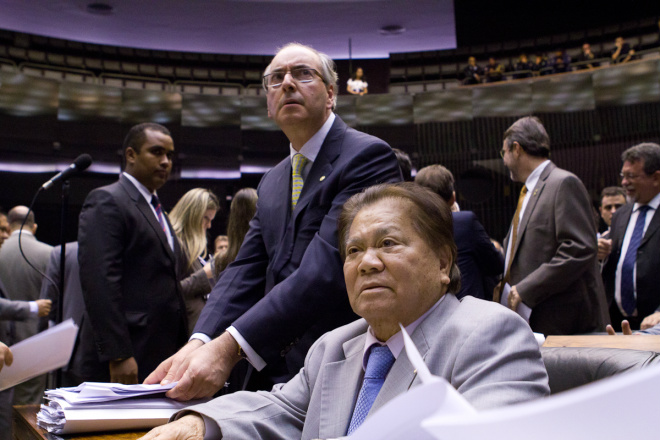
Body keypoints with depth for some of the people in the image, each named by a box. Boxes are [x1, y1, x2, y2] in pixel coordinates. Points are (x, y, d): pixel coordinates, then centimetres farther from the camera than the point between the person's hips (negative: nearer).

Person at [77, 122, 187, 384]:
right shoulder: (106, 202, -6)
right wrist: (117, 355, -21)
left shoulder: (156, 210, 22)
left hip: (162, 357, 8)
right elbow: (99, 281, -16)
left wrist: (180, 350, 16)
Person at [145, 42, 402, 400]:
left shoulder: (368, 156, -7)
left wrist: (229, 347, -25)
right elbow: (246, 270, 7)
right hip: (275, 374, 6)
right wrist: (199, 343, -11)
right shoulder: (271, 183, 18)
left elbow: (327, 267, -19)